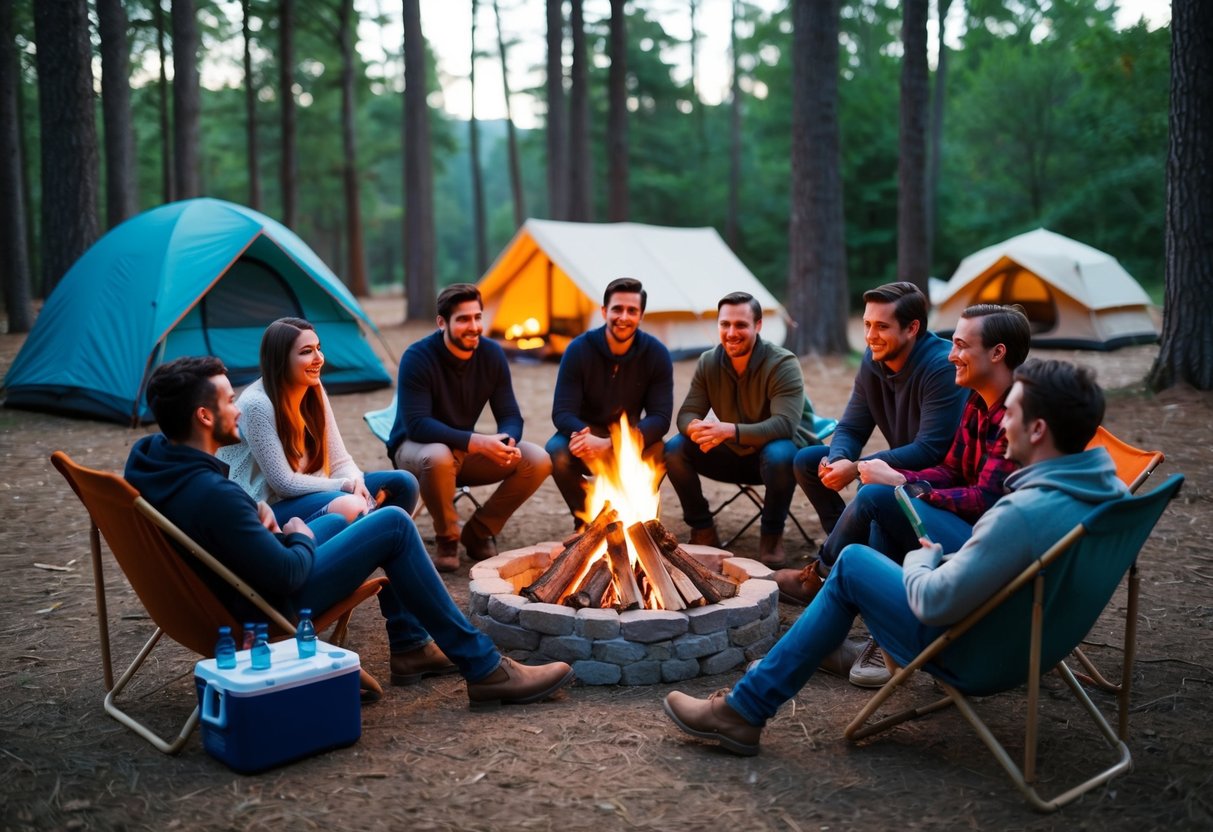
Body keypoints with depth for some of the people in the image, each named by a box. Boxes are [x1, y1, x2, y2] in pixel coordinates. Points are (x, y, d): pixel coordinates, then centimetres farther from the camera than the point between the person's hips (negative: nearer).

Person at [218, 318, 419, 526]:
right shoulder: (257, 404, -21)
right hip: (264, 511, -8)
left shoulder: (315, 392, 2)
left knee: (403, 483, -6)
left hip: (306, 494, 8)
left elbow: (339, 460, 5)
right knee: (349, 507, -34)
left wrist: (356, 481, -17)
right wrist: (347, 485, -17)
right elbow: (285, 484, -20)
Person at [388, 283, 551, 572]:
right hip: (415, 447, -5)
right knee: (438, 457, -42)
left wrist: (507, 441, -31)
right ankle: (447, 538, -12)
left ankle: (478, 532, 2)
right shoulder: (418, 357, -22)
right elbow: (416, 424, -30)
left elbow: (510, 416, -6)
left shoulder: (492, 354, -8)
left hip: (467, 449, 5)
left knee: (538, 461, -16)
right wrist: (476, 442, -40)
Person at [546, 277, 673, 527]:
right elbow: (562, 413, -17)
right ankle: (586, 521, -5)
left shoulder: (657, 354, -14)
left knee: (659, 454, -33)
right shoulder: (579, 349, -16)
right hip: (585, 433, 0)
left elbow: (660, 418, -19)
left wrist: (610, 444, -34)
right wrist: (585, 436, -42)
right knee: (557, 453, -33)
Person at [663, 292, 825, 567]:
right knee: (674, 450, -16)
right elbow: (687, 414, -8)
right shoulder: (708, 363, -6)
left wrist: (730, 430, -47)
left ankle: (772, 535, -15)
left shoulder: (783, 364, -22)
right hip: (735, 455, 5)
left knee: (779, 455, -40)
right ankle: (703, 531, 0)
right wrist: (695, 427, -35)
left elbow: (785, 424, -33)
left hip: (780, 449, -5)